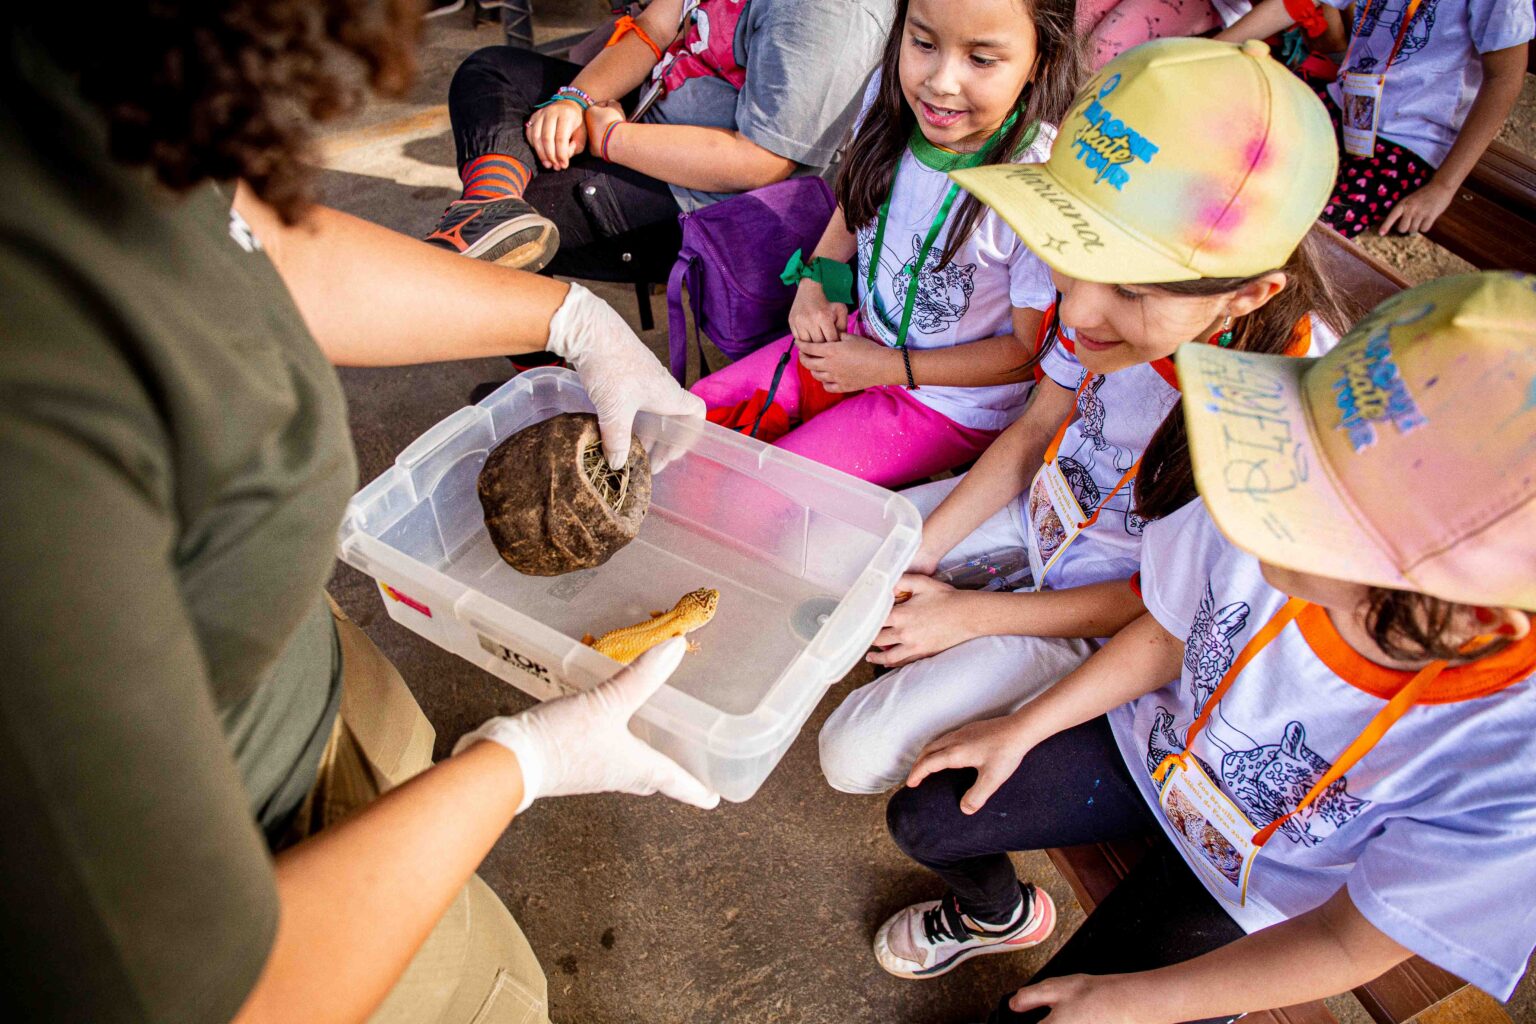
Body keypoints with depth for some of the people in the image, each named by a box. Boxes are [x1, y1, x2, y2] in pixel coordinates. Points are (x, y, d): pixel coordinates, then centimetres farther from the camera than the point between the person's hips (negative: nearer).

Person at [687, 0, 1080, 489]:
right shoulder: (892, 96, -10)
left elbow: (1033, 352, -17)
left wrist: (890, 367, -15)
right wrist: (815, 283, -2)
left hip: (952, 402, -6)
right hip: (858, 337, 7)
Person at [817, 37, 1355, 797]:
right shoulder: (1117, 284, -21)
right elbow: (1035, 429, -4)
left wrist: (967, 615, -16)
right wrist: (913, 558, -10)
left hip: (1102, 610, -4)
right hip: (1038, 505, 5)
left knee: (857, 756, -10)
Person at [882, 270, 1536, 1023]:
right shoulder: (1266, 515, -32)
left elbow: (1352, 942, -19)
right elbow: (1168, 636, -8)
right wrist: (1020, 730, -3)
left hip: (1248, 888, -2)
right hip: (1158, 746, 3)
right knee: (922, 820, 3)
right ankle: (995, 911, 38)